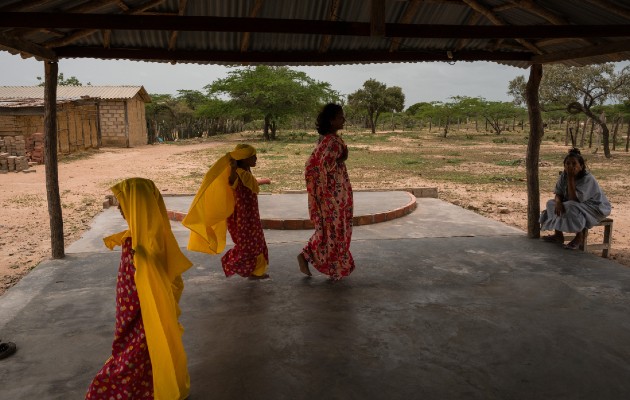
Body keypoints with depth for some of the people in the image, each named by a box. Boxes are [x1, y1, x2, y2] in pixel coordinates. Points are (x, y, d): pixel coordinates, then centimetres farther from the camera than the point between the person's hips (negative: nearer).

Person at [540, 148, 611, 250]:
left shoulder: (588, 179, -27)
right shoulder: (564, 176, -7)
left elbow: (574, 199, -33)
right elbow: (558, 194, -5)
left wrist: (571, 178, -34)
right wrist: (558, 202, -29)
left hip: (595, 208, -8)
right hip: (574, 205, 8)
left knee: (570, 207, -35)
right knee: (551, 203, -7)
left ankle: (580, 237, -16)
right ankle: (558, 235, 1)